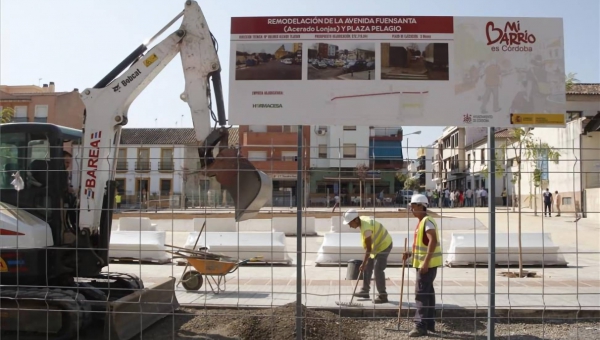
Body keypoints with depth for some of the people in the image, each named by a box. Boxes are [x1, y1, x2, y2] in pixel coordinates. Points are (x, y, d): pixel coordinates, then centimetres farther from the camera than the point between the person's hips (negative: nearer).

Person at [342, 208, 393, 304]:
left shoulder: (366, 228, -32)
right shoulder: (362, 219, -4)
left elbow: (369, 248, -27)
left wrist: (363, 263, -22)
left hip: (384, 245, -10)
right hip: (377, 245, 10)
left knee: (378, 270, -11)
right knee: (367, 268, 12)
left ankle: (383, 296, -4)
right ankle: (365, 291, 20)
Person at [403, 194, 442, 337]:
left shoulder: (427, 221, -16)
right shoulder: (421, 222, 15)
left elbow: (433, 241, -26)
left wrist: (426, 261, -29)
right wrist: (411, 253, 11)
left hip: (428, 264, -10)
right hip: (423, 263, 10)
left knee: (421, 293, -10)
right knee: (427, 292, 15)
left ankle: (421, 326, -7)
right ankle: (429, 323, 23)